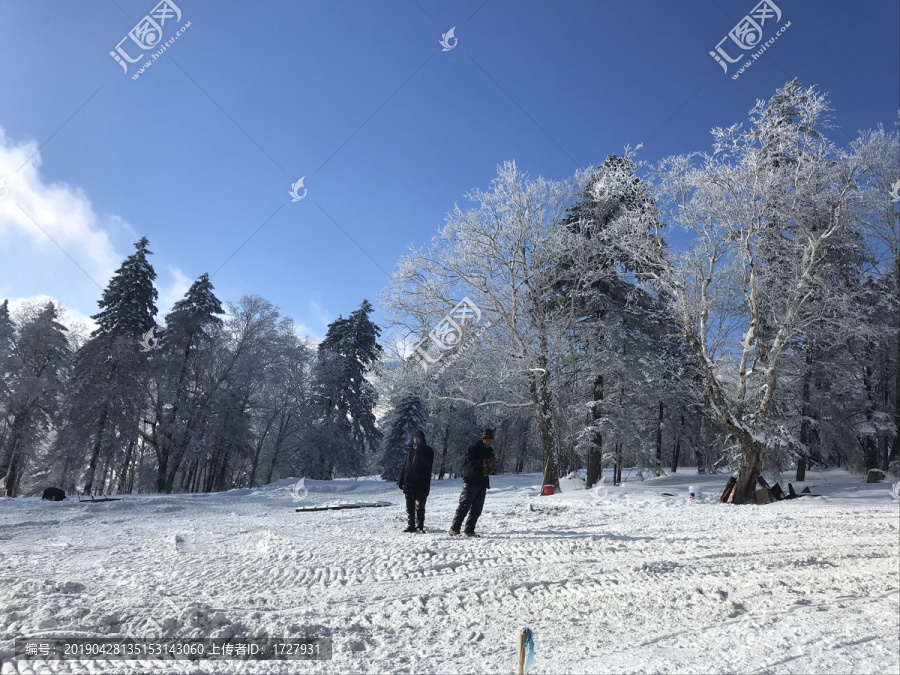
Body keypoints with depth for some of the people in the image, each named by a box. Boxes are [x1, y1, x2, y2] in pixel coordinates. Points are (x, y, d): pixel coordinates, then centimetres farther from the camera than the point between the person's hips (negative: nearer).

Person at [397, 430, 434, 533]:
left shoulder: (428, 451, 1)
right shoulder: (410, 451, 13)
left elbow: (427, 463, -18)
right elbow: (404, 466, 15)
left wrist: (418, 452, -19)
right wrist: (400, 480, 11)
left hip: (422, 484, -4)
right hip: (409, 483, 4)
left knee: (420, 507, -4)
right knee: (410, 507, 8)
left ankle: (420, 527, 2)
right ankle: (410, 526, 15)